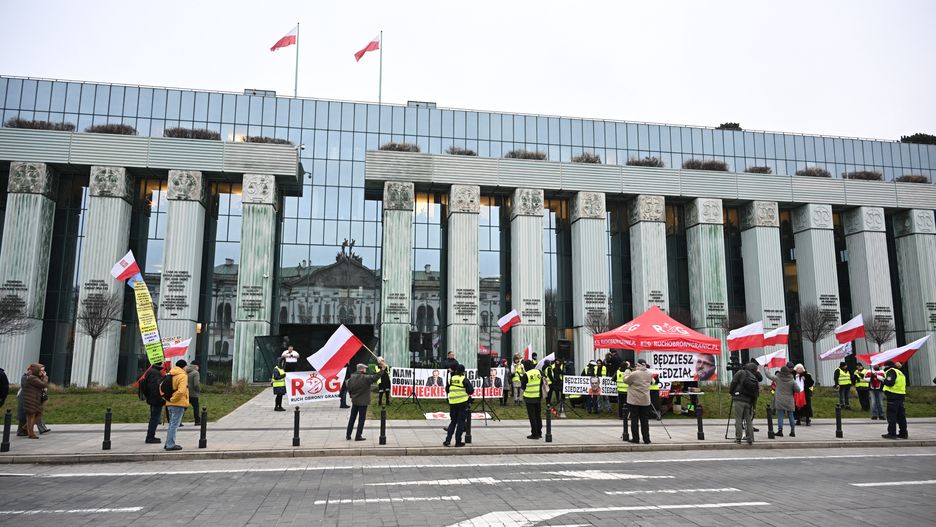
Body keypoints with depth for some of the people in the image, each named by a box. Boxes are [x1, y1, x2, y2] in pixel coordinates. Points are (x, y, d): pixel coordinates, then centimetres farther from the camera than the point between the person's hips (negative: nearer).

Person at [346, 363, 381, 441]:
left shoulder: (351, 378, 0)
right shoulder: (365, 378, -19)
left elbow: (349, 388, 8)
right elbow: (375, 377, -23)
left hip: (354, 401, 6)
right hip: (363, 402, -6)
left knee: (352, 418, 16)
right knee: (361, 419, 4)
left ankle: (348, 435, 20)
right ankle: (358, 436, 6)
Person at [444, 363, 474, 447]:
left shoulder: (451, 379, 6)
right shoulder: (464, 379, -7)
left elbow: (447, 390, 15)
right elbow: (471, 391, -9)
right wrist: (466, 391, 12)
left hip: (452, 403, 4)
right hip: (463, 403, -4)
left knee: (453, 421, 16)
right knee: (461, 422, 4)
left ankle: (447, 440, 8)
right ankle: (458, 441, 5)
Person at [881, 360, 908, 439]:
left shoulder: (891, 371, -8)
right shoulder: (900, 372, 20)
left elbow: (889, 382, -21)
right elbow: (904, 384, 20)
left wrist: (884, 380, -1)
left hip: (893, 396, -9)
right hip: (901, 395, 9)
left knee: (891, 415, -5)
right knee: (901, 416, 14)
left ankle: (892, 433, -5)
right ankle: (903, 433, 18)